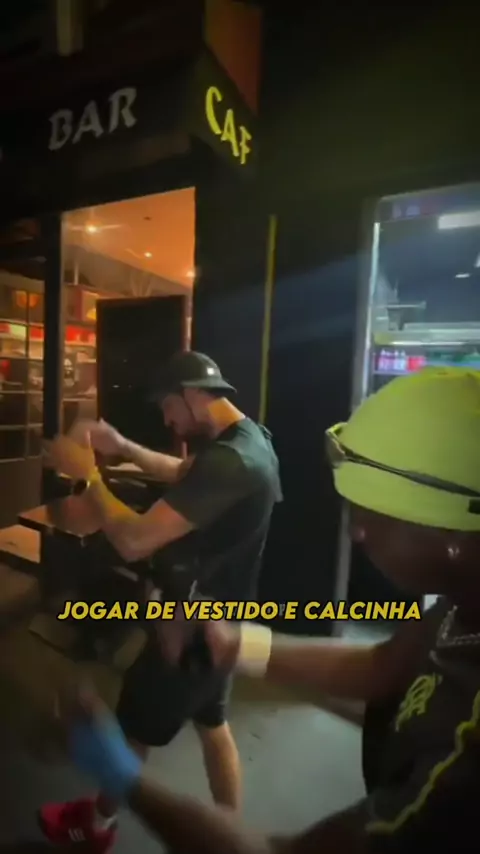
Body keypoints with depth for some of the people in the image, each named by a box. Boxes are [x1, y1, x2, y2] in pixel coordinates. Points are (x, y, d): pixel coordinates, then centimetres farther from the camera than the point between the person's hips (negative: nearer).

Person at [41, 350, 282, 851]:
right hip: (220, 621, 8)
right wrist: (123, 447, 4)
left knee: (131, 731, 20)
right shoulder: (250, 438, -1)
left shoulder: (226, 462, -34)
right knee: (213, 725, 27)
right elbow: (185, 476, 14)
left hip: (192, 630, -8)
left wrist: (87, 474, -19)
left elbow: (133, 540, -34)